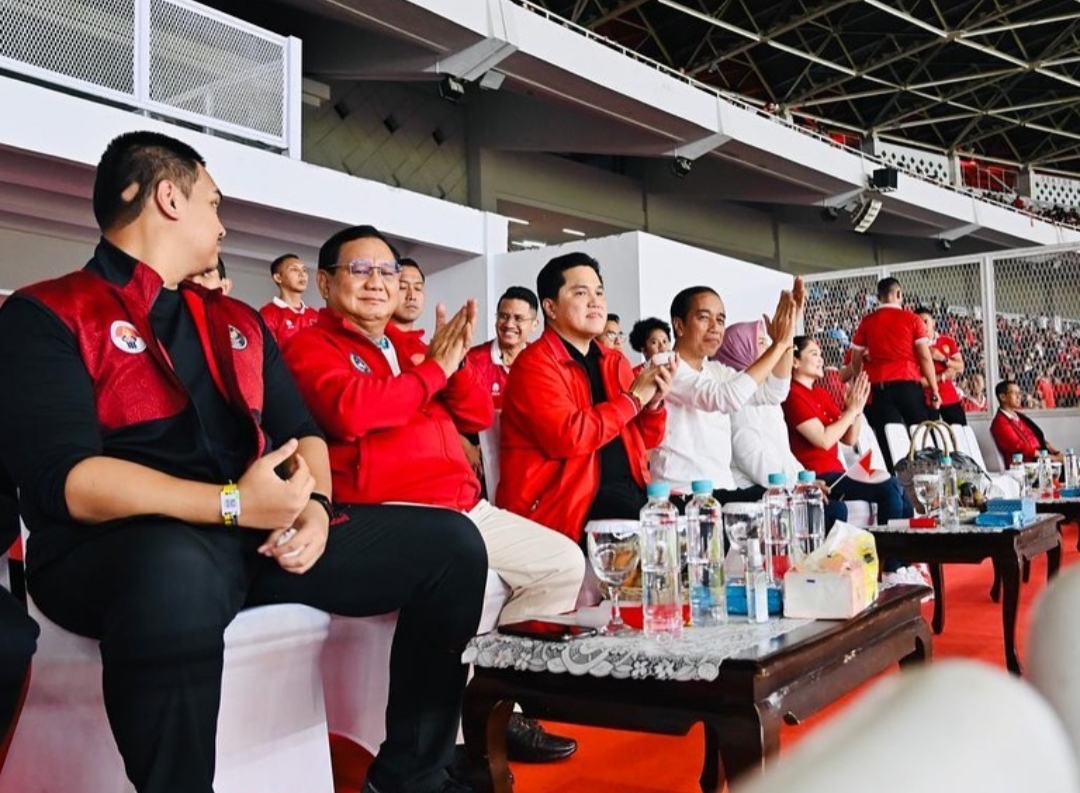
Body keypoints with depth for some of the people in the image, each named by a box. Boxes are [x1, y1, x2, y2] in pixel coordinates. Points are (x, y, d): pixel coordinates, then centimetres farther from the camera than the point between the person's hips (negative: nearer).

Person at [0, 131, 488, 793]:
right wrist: (233, 504, -20)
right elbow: (66, 478, -14)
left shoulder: (238, 321, 21)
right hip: (121, 547, -6)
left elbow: (302, 432, 17)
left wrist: (314, 504, -6)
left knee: (450, 541, -4)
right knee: (179, 572, -43)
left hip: (264, 533, 7)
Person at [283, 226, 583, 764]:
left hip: (466, 506, 9)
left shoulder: (410, 345, 22)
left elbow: (477, 418, 17)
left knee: (564, 563, 7)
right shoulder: (310, 347, 1)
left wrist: (456, 360, -2)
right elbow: (351, 410, -21)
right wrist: (434, 367, -10)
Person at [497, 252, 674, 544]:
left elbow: (646, 440, 19)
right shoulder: (535, 363, -7)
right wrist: (633, 398, -11)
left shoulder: (615, 362, 16)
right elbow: (568, 437, -21)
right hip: (565, 502, -7)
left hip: (630, 488, 8)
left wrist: (653, 404, -2)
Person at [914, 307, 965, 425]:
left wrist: (942, 359, -11)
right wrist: (942, 376, -13)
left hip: (951, 397, 4)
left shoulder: (948, 341, 8)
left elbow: (960, 368, 6)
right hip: (928, 399, -4)